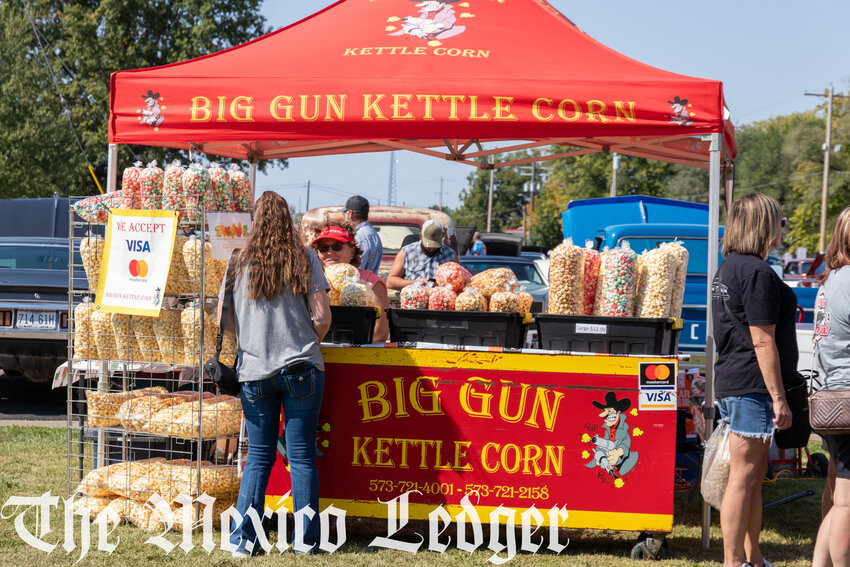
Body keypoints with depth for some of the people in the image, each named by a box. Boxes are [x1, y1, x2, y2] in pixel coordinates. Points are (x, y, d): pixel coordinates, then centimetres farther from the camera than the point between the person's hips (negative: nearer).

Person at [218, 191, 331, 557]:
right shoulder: (305, 259, -1)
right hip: (301, 369, -1)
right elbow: (322, 316, -4)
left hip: (254, 371, 1)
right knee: (302, 457, 4)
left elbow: (223, 320, 7)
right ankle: (306, 542, 7)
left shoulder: (239, 263, 3)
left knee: (258, 458, 9)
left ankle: (243, 540, 7)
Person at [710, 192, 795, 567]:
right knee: (744, 476, -6)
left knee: (754, 474, 15)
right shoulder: (757, 272, -15)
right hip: (752, 386, -10)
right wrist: (779, 397, -17)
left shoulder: (728, 268, 16)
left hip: (733, 381, 10)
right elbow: (762, 341, -19)